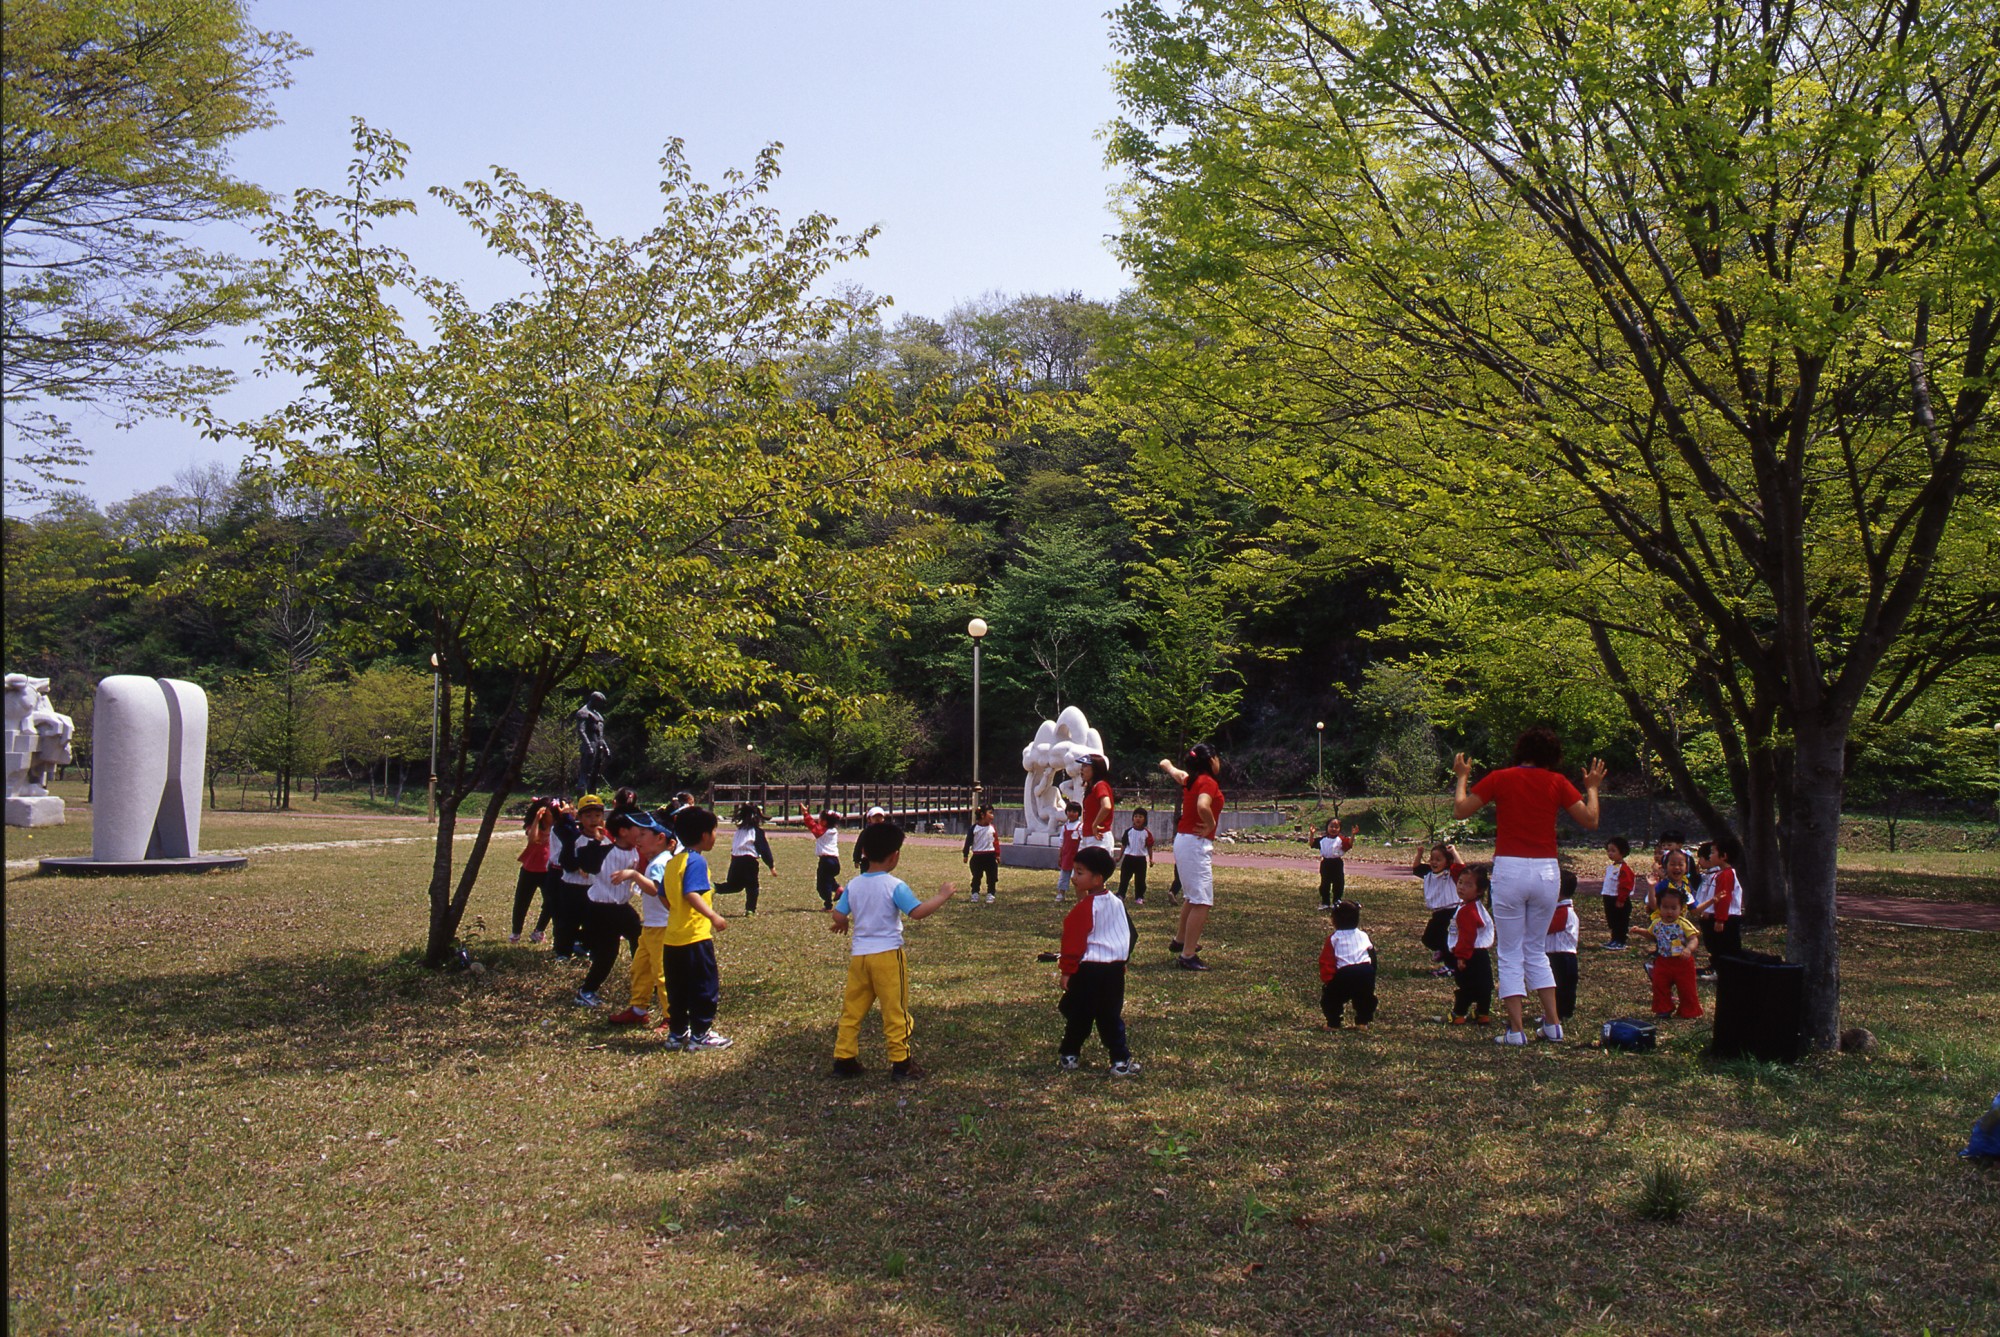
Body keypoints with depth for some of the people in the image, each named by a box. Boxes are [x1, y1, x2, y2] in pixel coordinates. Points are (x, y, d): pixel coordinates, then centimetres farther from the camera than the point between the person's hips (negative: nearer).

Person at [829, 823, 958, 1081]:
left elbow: (838, 916, 4)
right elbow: (917, 912, -19)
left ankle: (844, 1059, 16)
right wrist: (942, 896, -7)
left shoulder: (853, 885, 3)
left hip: (858, 954, 5)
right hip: (887, 954, -5)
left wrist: (842, 925, 26)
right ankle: (901, 1064, 8)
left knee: (852, 1009, 12)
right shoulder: (894, 885, -13)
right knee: (895, 1011, 4)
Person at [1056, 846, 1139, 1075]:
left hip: (1088, 970, -6)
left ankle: (1069, 1056, 18)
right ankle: (1121, 1060, 5)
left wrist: (1066, 971, -7)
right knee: (1111, 1017, 9)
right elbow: (1128, 935, 17)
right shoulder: (1117, 903, 8)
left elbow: (1073, 943, -13)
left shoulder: (1084, 908, -13)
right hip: (1115, 968, 6)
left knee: (1078, 1016, 8)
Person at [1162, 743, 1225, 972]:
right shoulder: (1209, 782, -16)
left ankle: (1180, 940, 42)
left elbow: (1178, 774, 34)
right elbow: (1202, 806, -36)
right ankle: (1188, 956, -13)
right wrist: (1211, 825, -18)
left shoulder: (1192, 779, 11)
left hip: (1182, 840, 10)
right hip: (1196, 844, -10)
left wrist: (1168, 765, 56)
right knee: (1202, 902, -10)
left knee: (1192, 896, 27)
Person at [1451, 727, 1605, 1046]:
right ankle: (1552, 1023, 15)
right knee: (1536, 950, 19)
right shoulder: (1558, 782, 1)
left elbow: (1460, 810, 0)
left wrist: (1462, 776, 16)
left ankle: (1516, 1029, 0)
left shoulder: (1500, 778, -2)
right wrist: (1592, 788, 18)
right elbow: (1590, 821, 2)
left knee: (1511, 953, 4)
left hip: (1509, 869, -3)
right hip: (1547, 871, 3)